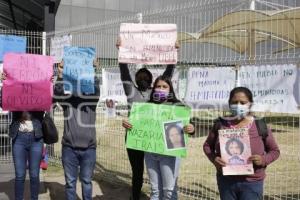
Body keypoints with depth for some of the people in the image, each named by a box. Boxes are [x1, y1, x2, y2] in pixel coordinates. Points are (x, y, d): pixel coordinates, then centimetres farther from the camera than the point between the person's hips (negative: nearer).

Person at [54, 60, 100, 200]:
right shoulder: (66, 98, 5)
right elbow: (57, 95, -14)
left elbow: (95, 89, -15)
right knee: (70, 182, 8)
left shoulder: (92, 99, 4)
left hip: (88, 148, 0)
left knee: (86, 181, 12)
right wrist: (60, 75, -28)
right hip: (69, 148, 0)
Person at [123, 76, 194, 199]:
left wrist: (191, 129, -29)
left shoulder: (177, 106, -2)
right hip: (150, 151, 4)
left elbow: (185, 126, -6)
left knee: (169, 189, 2)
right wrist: (128, 125, -9)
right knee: (155, 189, 14)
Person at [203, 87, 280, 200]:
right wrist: (214, 158, -11)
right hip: (226, 181, 2)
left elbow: (274, 151, 5)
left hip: (251, 183, -2)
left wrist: (264, 160, -16)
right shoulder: (221, 124, -2)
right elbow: (207, 145, 10)